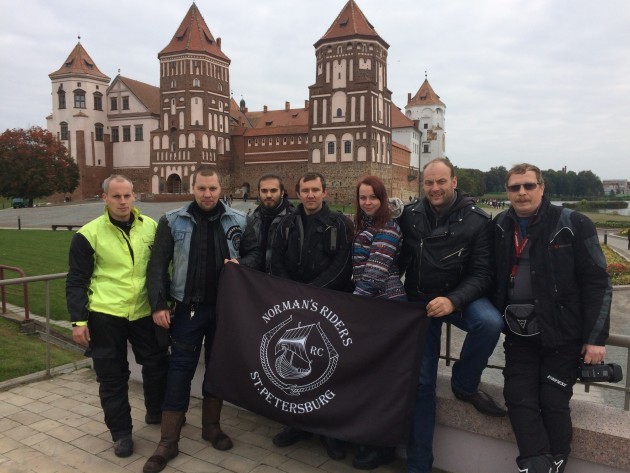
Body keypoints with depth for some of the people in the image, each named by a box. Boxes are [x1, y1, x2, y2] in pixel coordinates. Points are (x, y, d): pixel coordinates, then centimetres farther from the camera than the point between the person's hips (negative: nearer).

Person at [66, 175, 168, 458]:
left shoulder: (151, 227, 1)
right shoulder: (89, 234, -6)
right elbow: (76, 281, -3)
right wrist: (79, 320, -7)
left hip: (145, 312, 3)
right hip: (105, 315, -2)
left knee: (158, 364, 13)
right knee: (112, 376, 7)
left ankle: (157, 412, 38)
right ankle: (121, 431, 25)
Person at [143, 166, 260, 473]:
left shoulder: (238, 221, 0)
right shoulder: (173, 221, -3)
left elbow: (255, 253, 7)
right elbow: (157, 265, -2)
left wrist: (241, 264, -15)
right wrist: (158, 304, -8)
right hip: (188, 308, -1)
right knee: (180, 370, 3)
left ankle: (212, 426, 32)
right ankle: (168, 441, 14)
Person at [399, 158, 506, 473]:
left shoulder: (477, 220, -11)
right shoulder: (409, 215, -4)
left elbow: (481, 272, -13)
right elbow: (399, 258, 8)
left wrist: (453, 300, -29)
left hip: (459, 297, -1)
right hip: (419, 300, 1)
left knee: (490, 323, -35)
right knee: (422, 381, 1)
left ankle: (464, 384, -4)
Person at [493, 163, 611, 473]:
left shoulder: (573, 224, -9)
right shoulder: (500, 227, 3)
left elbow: (597, 283, -8)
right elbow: (492, 277, 11)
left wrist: (595, 337, -10)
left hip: (563, 334, -3)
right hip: (519, 333, 4)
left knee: (554, 402, 0)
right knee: (518, 397, -2)